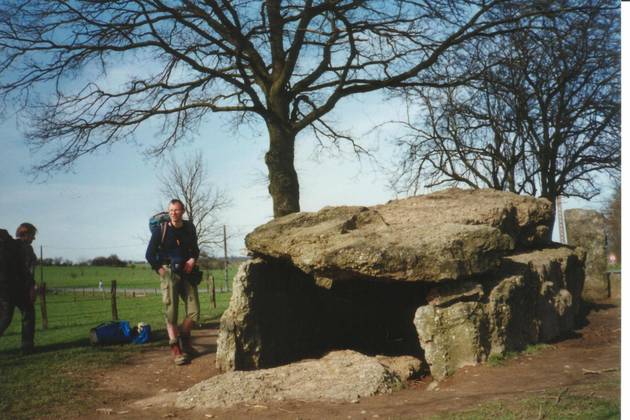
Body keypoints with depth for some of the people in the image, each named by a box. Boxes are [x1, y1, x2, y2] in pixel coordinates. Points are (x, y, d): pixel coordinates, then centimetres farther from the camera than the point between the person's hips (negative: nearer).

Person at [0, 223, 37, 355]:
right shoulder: (25, 248, -6)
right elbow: (28, 269, -14)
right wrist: (31, 288, -15)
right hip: (19, 289, -6)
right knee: (28, 315, 6)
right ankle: (27, 346, 2)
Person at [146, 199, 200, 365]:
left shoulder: (189, 228, 6)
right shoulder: (161, 229, -5)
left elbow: (195, 249, 19)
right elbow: (150, 255, 0)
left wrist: (193, 259, -1)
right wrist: (161, 270, -7)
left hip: (186, 272, 4)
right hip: (168, 272, -3)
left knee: (194, 312, 1)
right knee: (171, 313, -6)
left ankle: (184, 339, 26)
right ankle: (175, 349, 2)